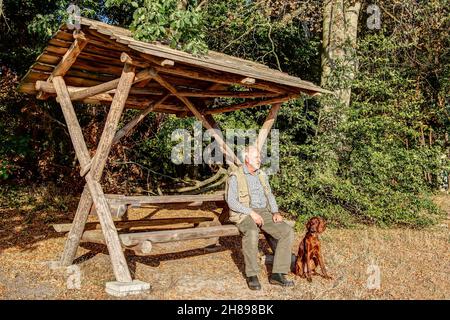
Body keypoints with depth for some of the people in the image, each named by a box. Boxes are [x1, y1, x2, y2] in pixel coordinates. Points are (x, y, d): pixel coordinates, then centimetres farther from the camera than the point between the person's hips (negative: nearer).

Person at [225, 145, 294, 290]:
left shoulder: (262, 175, 15)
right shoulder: (235, 176, -6)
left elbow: (269, 196, 14)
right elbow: (231, 202, -13)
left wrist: (275, 212, -6)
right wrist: (251, 213, -23)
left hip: (263, 213, 6)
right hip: (243, 214, -6)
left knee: (287, 231, -17)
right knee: (252, 233, -40)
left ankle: (277, 274, -14)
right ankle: (252, 275, -22)